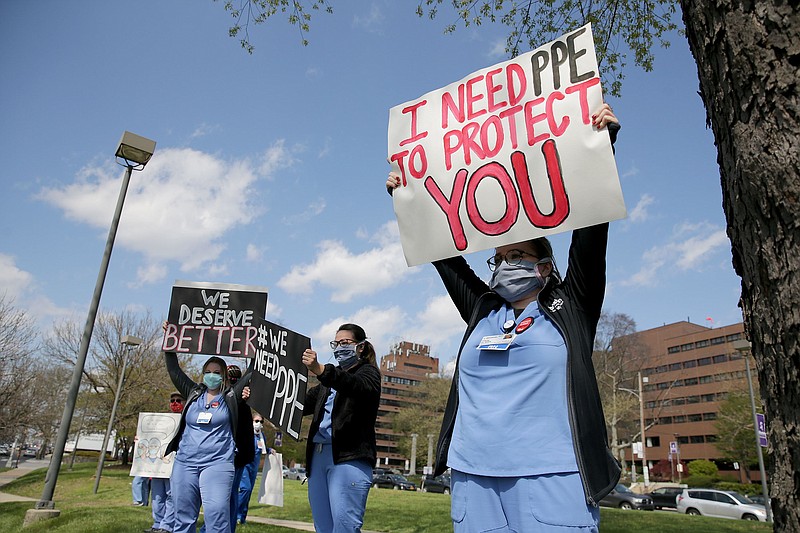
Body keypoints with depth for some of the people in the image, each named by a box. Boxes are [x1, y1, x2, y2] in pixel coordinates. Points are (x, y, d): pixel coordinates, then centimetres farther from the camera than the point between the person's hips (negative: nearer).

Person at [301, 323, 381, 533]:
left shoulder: (368, 372, 5)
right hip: (318, 455, 7)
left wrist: (320, 370, -36)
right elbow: (303, 402, 18)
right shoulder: (333, 379, 26)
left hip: (349, 456, -7)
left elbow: (359, 386, -21)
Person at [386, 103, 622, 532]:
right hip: (474, 476, 4)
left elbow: (590, 233, 3)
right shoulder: (482, 310, 17)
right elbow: (445, 256, 22)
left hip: (552, 479, -3)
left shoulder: (571, 307, 9)